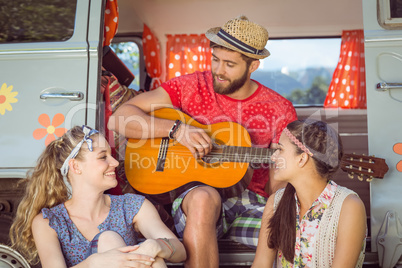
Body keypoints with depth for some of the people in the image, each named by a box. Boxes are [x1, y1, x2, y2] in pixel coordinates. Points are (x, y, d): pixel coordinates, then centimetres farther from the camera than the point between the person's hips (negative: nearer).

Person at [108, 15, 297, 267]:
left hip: (254, 201, 2)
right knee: (204, 198, -37)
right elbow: (120, 118, -5)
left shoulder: (280, 110, 3)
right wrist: (177, 128, -18)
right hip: (195, 195, -1)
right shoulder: (191, 87, 0)